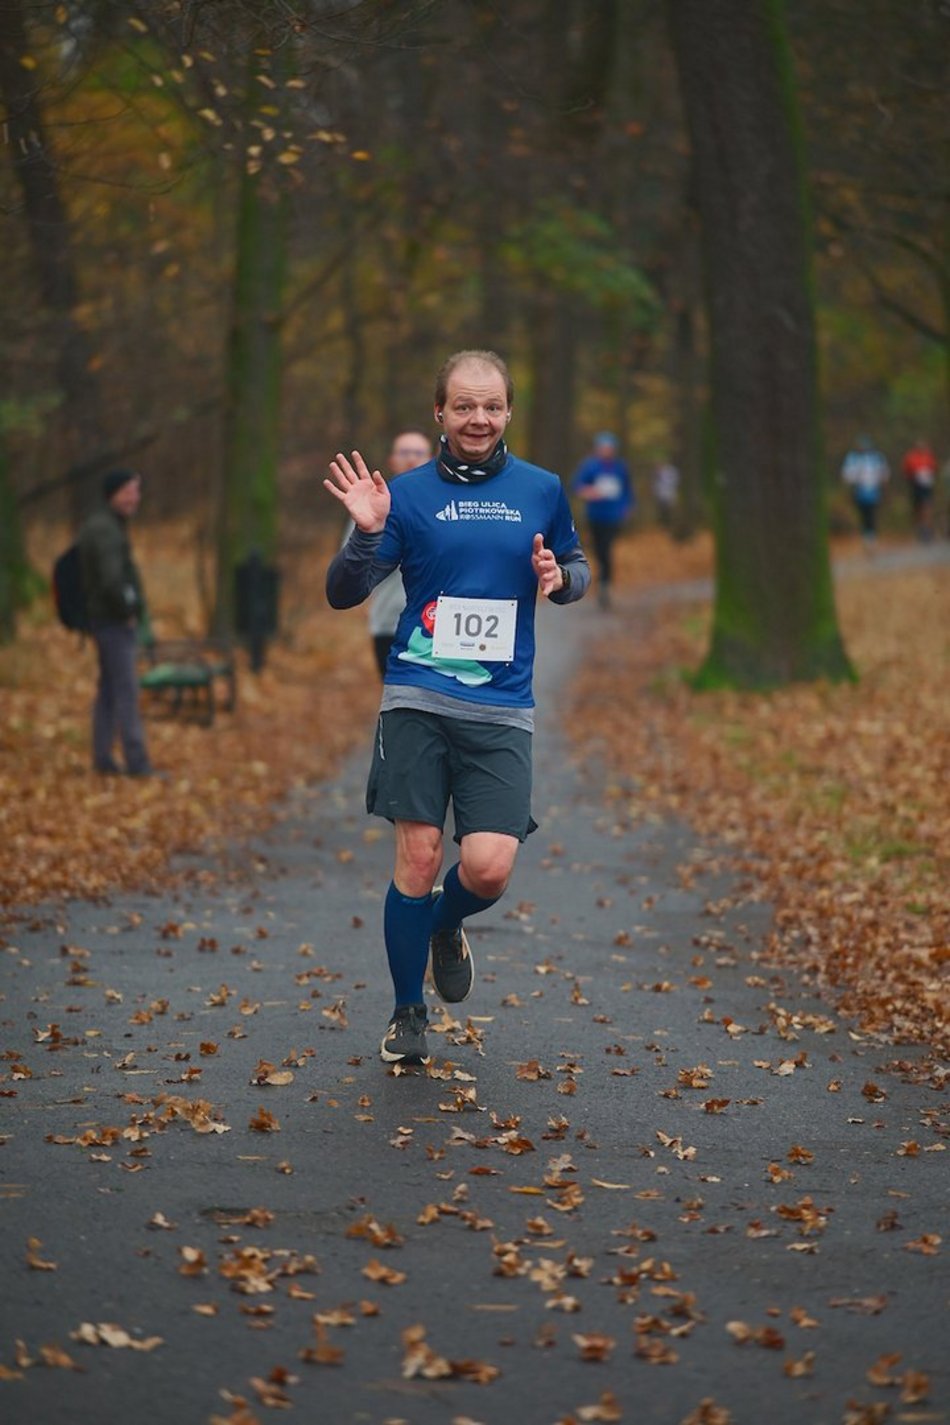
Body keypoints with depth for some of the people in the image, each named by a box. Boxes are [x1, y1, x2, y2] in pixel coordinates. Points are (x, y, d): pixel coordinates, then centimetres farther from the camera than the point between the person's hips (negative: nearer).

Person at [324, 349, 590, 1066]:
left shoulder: (541, 490, 7)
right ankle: (407, 1013, 15)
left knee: (489, 867, -11)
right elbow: (343, 594, 2)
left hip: (502, 709, 1)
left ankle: (446, 928, 26)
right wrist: (367, 530, -16)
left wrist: (560, 577, -2)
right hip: (418, 699, -1)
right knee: (418, 855, -3)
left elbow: (578, 569, 21)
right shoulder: (408, 492, 3)